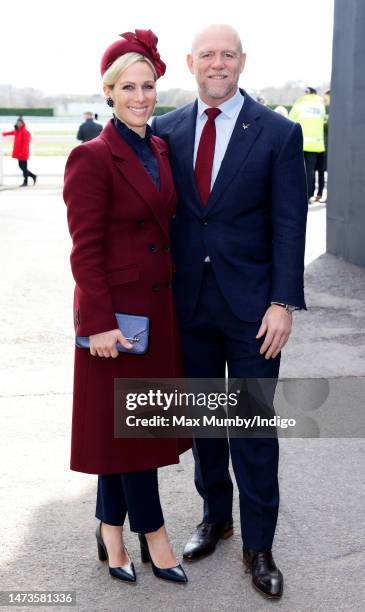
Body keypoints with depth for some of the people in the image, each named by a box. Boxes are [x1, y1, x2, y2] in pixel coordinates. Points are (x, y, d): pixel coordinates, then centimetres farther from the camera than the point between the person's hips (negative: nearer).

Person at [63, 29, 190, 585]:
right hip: (116, 309, -7)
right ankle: (153, 536, 19)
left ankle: (111, 530, 29)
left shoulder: (160, 149, 9)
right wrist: (99, 323, -19)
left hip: (158, 306, 7)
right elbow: (85, 248, -15)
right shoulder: (92, 158, -13)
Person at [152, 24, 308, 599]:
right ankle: (215, 516, 36)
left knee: (254, 427, 4)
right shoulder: (166, 130, 4)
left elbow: (288, 223, -6)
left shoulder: (279, 133, -5)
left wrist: (283, 303, -12)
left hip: (251, 305, -3)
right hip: (188, 303, 3)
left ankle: (258, 545, 19)